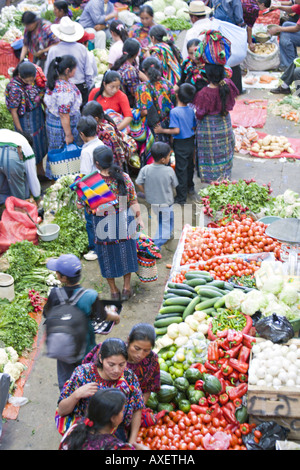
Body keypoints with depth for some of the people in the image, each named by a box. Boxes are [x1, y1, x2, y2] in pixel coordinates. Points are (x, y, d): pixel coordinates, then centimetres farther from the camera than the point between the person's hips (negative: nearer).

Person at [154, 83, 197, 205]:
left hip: (180, 144, -6)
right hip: (191, 141, 6)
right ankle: (190, 187, 43)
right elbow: (194, 127, 6)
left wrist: (162, 130, -15)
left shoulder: (174, 112, -21)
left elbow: (176, 130, -25)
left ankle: (181, 197, 7)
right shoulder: (191, 110, -2)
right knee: (190, 165, 23)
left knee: (181, 169, 1)